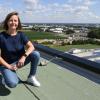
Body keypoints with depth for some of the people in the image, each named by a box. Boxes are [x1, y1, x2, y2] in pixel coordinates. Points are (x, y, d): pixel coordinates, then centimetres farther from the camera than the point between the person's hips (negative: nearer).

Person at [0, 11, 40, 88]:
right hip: (6, 64, -4)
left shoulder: (21, 34, -7)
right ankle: (7, 76, 9)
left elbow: (31, 47, -17)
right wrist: (9, 66, -21)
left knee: (36, 54, -21)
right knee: (12, 83, -31)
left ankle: (31, 77, -1)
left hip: (19, 61, 4)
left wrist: (24, 56, -33)